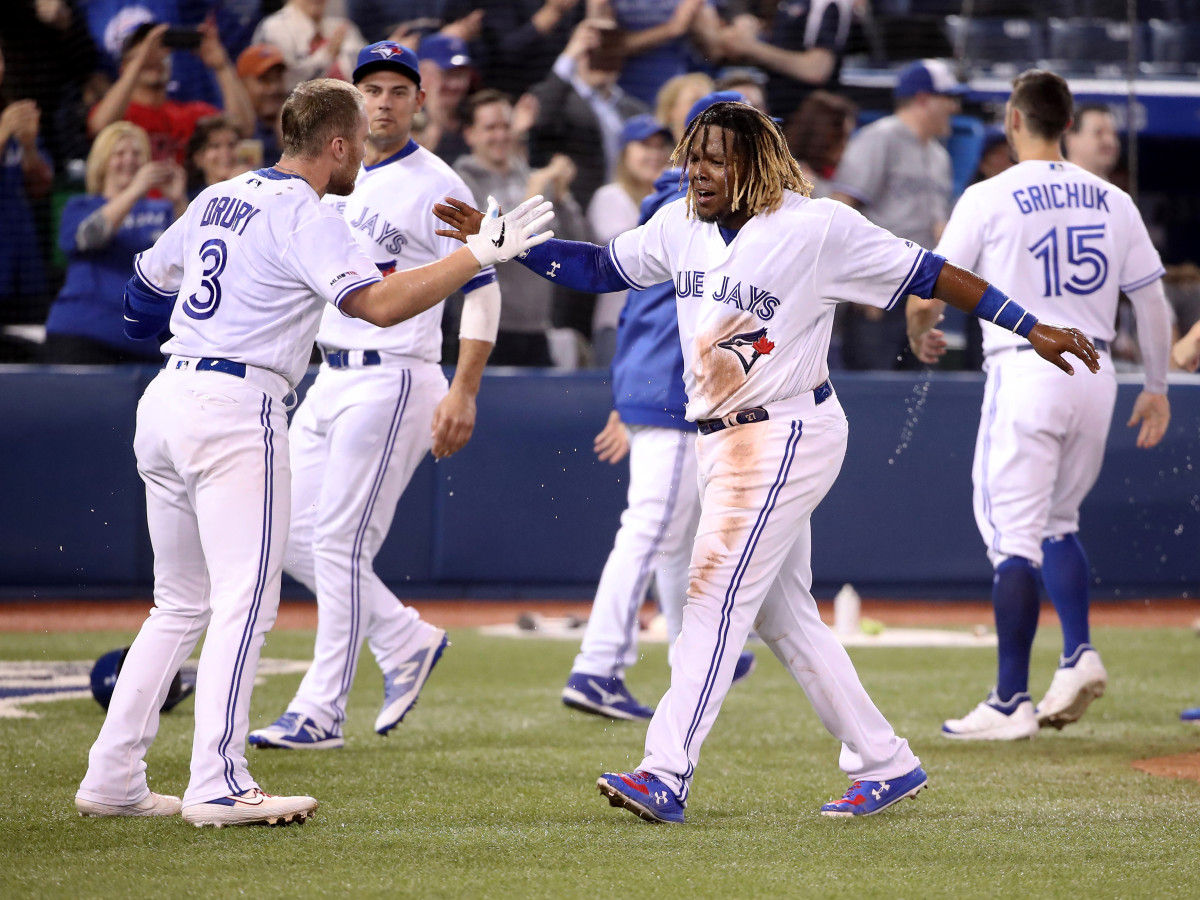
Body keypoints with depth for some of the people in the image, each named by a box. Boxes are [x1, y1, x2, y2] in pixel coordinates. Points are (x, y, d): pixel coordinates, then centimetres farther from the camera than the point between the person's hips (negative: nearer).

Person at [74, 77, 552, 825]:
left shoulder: (219, 198, 17)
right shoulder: (306, 215, -8)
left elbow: (150, 279, 30)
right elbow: (379, 303, -22)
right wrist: (479, 255, -19)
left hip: (165, 398, 9)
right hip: (238, 406, -9)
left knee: (182, 604, 15)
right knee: (245, 602, -9)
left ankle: (113, 780, 12)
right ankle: (219, 786, -16)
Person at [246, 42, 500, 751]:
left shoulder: (436, 187, -8)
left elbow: (482, 292, -12)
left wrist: (463, 394, -20)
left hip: (392, 380, -8)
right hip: (329, 377, 8)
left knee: (339, 539, -10)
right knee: (292, 533, 6)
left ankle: (321, 711, -5)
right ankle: (408, 643, 20)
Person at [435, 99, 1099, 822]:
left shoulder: (818, 227, -13)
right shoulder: (682, 227, 7)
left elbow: (928, 273, -10)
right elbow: (601, 266, 16)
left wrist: (1032, 329, -11)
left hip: (787, 438, -8)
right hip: (721, 439, 8)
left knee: (716, 596, -16)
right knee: (784, 616, 12)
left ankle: (667, 775, -20)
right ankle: (887, 763, 21)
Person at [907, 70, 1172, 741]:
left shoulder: (989, 199, -5)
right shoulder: (1113, 202, 8)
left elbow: (927, 296, -4)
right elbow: (1153, 301, 9)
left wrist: (922, 337, 18)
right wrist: (1158, 387, 18)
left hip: (1025, 373, -5)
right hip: (1097, 373, 5)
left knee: (1014, 535, -4)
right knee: (1057, 521, 21)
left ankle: (1011, 702, -6)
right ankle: (1079, 652, 1)